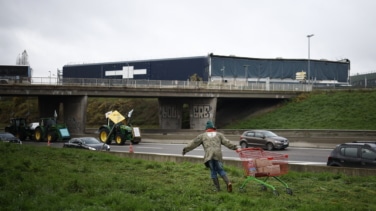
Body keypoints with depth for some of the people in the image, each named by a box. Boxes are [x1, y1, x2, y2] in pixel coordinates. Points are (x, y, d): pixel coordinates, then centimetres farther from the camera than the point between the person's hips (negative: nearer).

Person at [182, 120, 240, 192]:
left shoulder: (202, 135, 20)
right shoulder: (219, 134, 21)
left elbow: (193, 143, 19)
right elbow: (227, 142, 11)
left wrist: (186, 149, 24)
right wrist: (235, 147, 10)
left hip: (209, 155, -1)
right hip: (218, 154, 1)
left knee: (213, 171, 7)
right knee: (220, 170, 12)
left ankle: (218, 188, 4)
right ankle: (228, 182, -10)